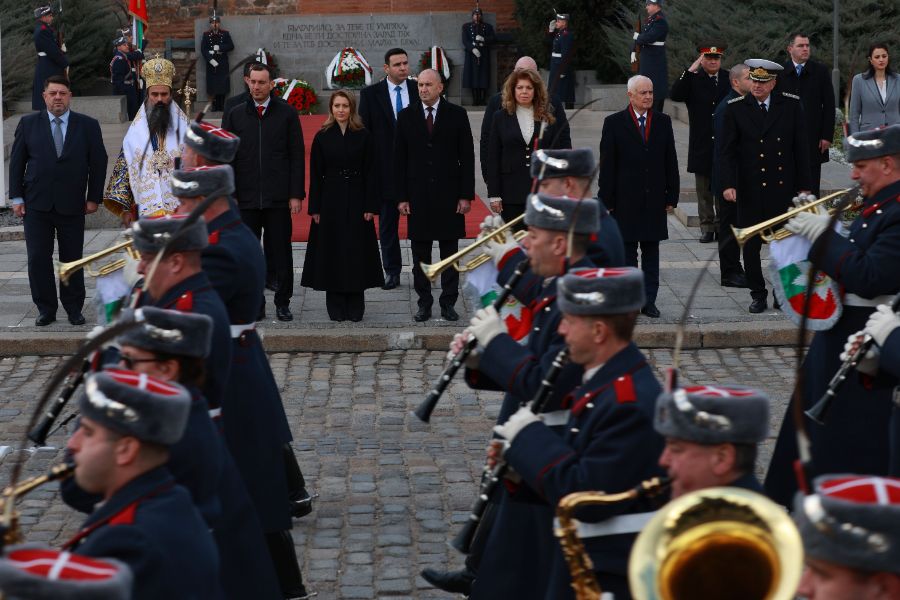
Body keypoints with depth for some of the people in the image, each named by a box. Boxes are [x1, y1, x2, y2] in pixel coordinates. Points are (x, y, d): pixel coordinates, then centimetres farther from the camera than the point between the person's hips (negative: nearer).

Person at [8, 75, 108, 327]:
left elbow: (98, 163, 4)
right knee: (38, 259, 0)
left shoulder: (88, 126, 3)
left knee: (72, 259, 5)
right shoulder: (28, 124, 4)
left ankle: (74, 309, 16)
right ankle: (46, 309, 11)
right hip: (36, 204, 1)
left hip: (72, 205, -1)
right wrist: (16, 197, 0)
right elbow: (17, 161, 6)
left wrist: (93, 198, 0)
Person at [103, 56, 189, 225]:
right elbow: (123, 170, 9)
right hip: (146, 211, 0)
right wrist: (124, 209, 3)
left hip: (181, 211, 0)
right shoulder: (136, 132, 7)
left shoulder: (184, 129, 7)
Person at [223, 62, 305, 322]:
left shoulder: (287, 113, 3)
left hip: (278, 198, -2)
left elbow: (297, 155, 2)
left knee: (281, 252, 4)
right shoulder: (235, 115, 8)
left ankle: (283, 302, 14)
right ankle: (254, 304, 14)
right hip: (246, 198, 2)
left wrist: (296, 194, -4)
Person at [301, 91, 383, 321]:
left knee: (357, 252, 1)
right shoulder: (323, 137, 3)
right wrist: (315, 208, -2)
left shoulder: (363, 136, 2)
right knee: (332, 252, 2)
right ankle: (336, 307, 11)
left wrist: (370, 206, -6)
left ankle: (355, 306, 10)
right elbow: (315, 175, 3)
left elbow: (370, 173, 1)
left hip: (356, 201, 0)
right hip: (330, 202, 0)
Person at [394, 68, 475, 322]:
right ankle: (424, 303, 12)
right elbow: (399, 159, 4)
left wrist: (466, 195, -5)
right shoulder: (406, 116, 5)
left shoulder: (457, 115, 1)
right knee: (420, 254, 5)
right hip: (417, 195, 1)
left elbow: (467, 157, 0)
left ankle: (448, 303, 11)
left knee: (450, 253, 4)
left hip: (449, 194, -1)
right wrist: (401, 197, -2)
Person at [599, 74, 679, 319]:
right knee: (627, 252, 3)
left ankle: (649, 301, 13)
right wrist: (606, 201, -7)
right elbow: (607, 166, -3)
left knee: (651, 252, 7)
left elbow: (670, 161, 9)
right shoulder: (614, 123, -1)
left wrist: (672, 196, 4)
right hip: (625, 200, -3)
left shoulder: (663, 122, 8)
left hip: (654, 199, 3)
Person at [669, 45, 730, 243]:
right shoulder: (692, 79, -1)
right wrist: (691, 71, -21)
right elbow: (675, 95, -18)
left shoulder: (730, 79, 4)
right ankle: (707, 227, 14)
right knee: (704, 191, 7)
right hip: (702, 145, -1)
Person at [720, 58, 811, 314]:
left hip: (783, 187, 0)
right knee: (750, 245, 4)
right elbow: (728, 150, -1)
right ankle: (758, 295, 16)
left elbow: (801, 147, 4)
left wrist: (804, 185, 2)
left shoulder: (791, 105, 2)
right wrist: (728, 184, -13)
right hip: (750, 189, 0)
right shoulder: (736, 108, 0)